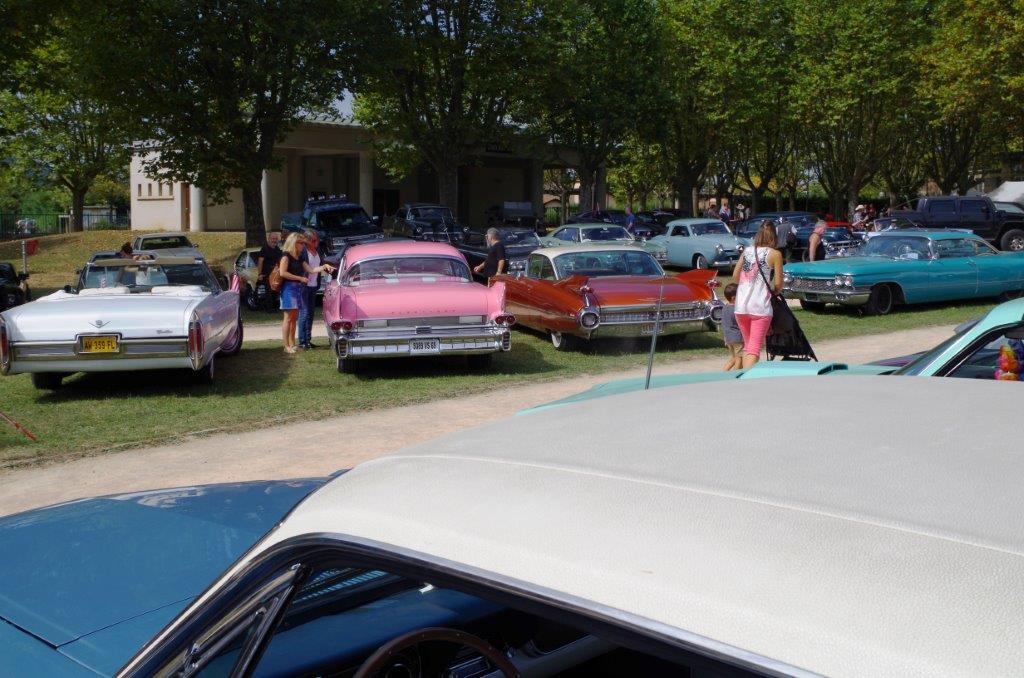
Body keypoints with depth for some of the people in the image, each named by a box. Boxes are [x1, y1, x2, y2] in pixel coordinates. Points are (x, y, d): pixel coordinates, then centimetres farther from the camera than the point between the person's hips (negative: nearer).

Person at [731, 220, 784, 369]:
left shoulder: (747, 251, 9)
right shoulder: (774, 254, -4)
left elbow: (735, 277, 14)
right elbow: (778, 285, -3)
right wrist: (773, 292, 17)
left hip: (741, 306, 4)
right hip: (760, 307, -4)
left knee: (747, 345, 20)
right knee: (754, 348, -3)